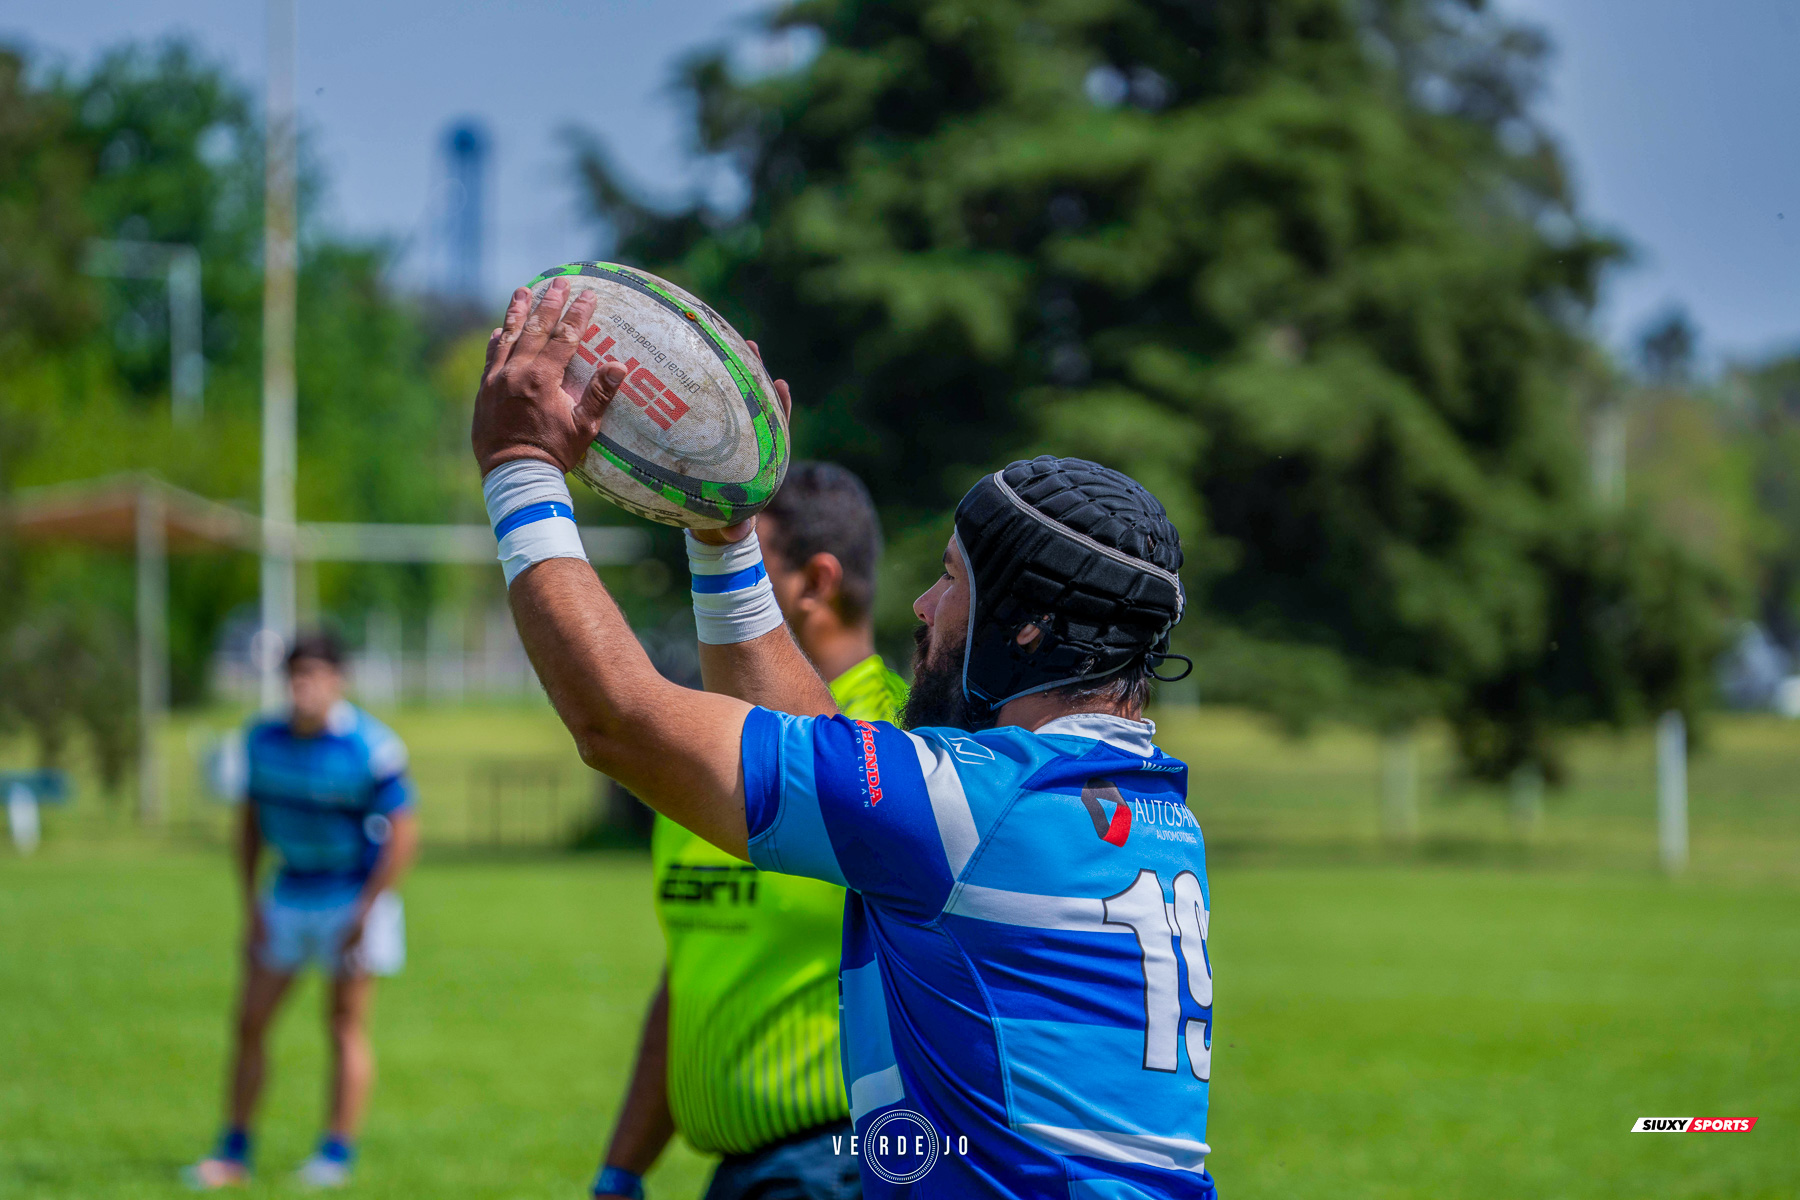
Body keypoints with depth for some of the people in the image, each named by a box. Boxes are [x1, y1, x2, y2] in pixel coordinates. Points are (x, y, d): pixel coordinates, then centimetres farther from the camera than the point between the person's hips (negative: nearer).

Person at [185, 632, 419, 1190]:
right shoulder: (263, 739, 0)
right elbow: (251, 821, 11)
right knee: (250, 1021, 3)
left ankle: (337, 1154, 4)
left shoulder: (370, 747, -17)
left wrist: (365, 911, -16)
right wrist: (249, 905, 5)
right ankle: (234, 1153, 11)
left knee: (346, 1025, -3)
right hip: (289, 895, 5)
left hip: (354, 896, -5)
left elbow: (403, 834, -15)